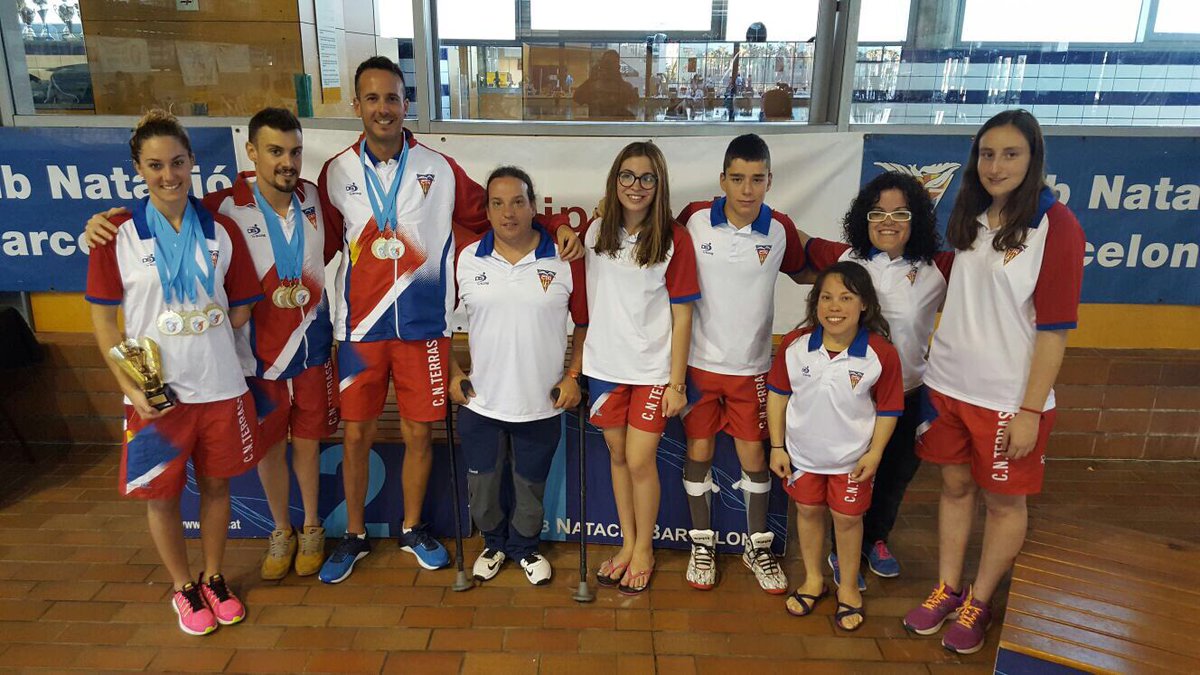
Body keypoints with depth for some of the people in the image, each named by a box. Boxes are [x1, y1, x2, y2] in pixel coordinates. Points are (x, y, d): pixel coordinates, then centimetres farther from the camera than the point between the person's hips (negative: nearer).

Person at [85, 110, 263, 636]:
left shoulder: (220, 230, 1)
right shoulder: (118, 233, -5)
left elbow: (240, 310, 8)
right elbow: (104, 320, -3)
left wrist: (201, 337, -3)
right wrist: (132, 386, -11)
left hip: (219, 387, 2)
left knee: (215, 484, 14)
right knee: (161, 493, 11)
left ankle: (214, 578, 35)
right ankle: (183, 588, 32)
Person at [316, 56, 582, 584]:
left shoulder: (438, 169, -1)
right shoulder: (336, 173, 1)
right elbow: (326, 244, 8)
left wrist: (556, 230, -8)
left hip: (423, 326, 0)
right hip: (360, 327, 1)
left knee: (418, 432, 9)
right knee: (357, 434, 10)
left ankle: (412, 529, 32)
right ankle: (354, 536, 31)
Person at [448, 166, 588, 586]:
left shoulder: (564, 261, -7)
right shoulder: (466, 260, -3)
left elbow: (585, 322, 0)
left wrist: (573, 375, -5)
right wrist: (453, 373, 1)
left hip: (542, 403, -1)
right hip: (480, 401, 1)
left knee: (531, 485, 16)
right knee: (483, 484, 17)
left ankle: (525, 546, 43)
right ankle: (494, 543, 44)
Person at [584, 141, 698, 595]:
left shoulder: (674, 239, -8)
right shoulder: (597, 231, 2)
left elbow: (682, 315, -8)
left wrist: (677, 383, -9)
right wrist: (578, 361, 2)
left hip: (652, 369, -3)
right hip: (605, 364, 4)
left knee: (640, 460, -1)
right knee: (617, 456, 13)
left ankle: (644, 550, 22)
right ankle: (627, 544, 30)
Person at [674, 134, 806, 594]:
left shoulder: (780, 231, -6)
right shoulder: (694, 220, -10)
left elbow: (801, 272, 14)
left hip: (751, 366, 1)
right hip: (699, 362, 0)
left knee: (753, 455, 9)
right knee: (699, 452, 9)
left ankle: (758, 546, 29)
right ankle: (702, 543, 28)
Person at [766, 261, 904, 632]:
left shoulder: (881, 354, -19)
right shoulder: (794, 345, -15)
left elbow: (888, 408, -8)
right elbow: (777, 394, -5)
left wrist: (875, 453, -8)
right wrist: (777, 445, -4)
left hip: (852, 456, -2)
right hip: (802, 452, 2)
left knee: (848, 518, 12)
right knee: (808, 512, 17)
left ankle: (848, 588, 34)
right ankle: (813, 580, 39)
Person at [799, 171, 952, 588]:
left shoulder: (939, 269, -7)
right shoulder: (844, 259, -6)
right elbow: (797, 241, 4)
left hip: (907, 394, 2)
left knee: (896, 476, 21)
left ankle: (876, 540, 49)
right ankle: (843, 553, 35)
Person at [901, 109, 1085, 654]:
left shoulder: (1056, 226, -12)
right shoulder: (970, 216, 6)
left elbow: (1054, 327, -14)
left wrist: (1031, 410, -15)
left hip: (1008, 397, -5)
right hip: (949, 382, 5)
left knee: (1003, 501, 11)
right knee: (954, 486, 16)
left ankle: (978, 604, 28)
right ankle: (947, 589, 32)